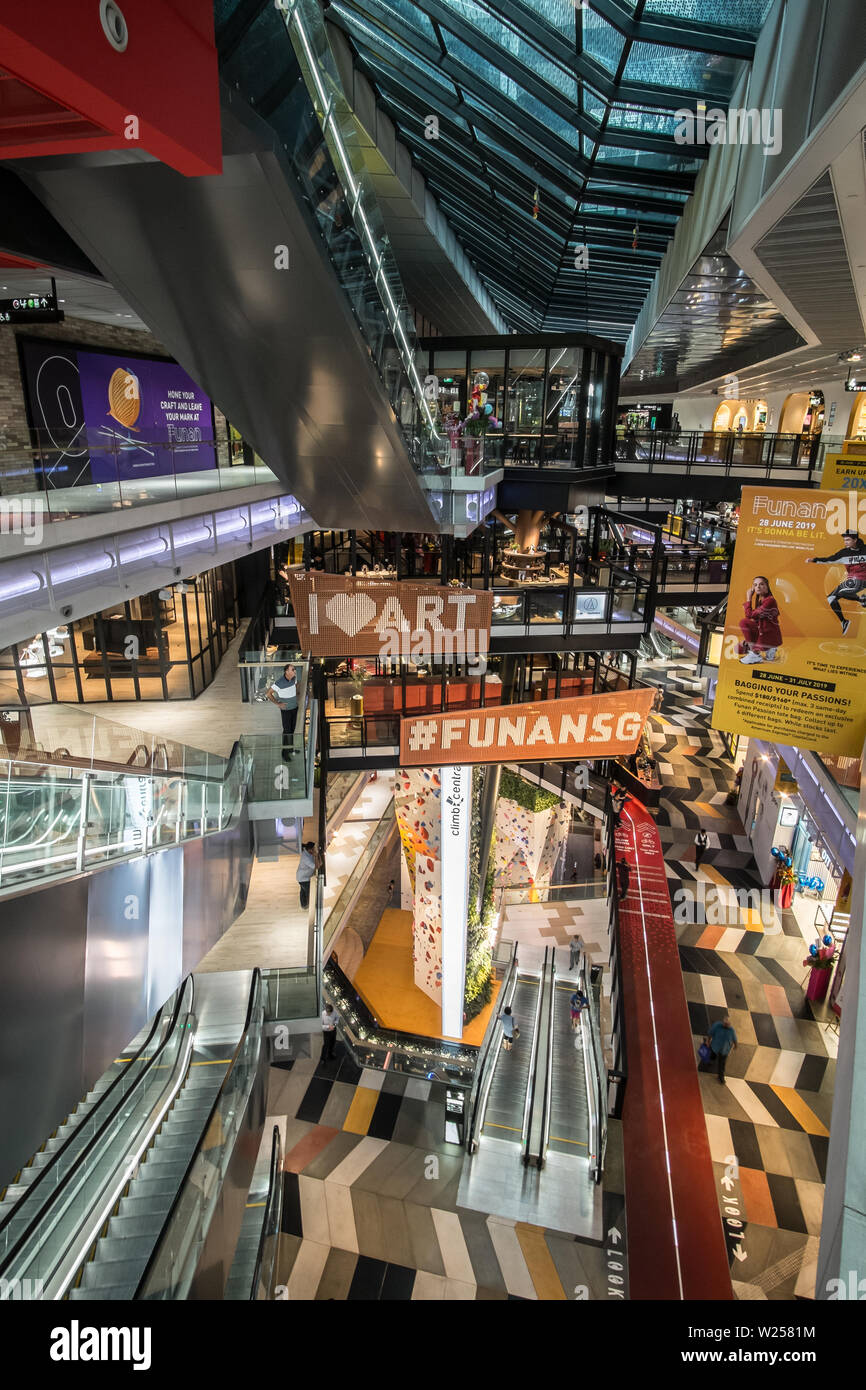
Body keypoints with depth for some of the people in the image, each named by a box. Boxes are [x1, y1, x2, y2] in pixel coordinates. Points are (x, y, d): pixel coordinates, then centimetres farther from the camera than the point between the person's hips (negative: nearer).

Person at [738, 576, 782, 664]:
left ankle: (755, 654, -13)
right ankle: (768, 649, 13)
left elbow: (749, 615, -24)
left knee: (744, 622, -20)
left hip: (771, 637, -9)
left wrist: (748, 598, -12)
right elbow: (756, 620, 12)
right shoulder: (759, 600, 10)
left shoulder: (770, 600, -20)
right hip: (762, 633, 9)